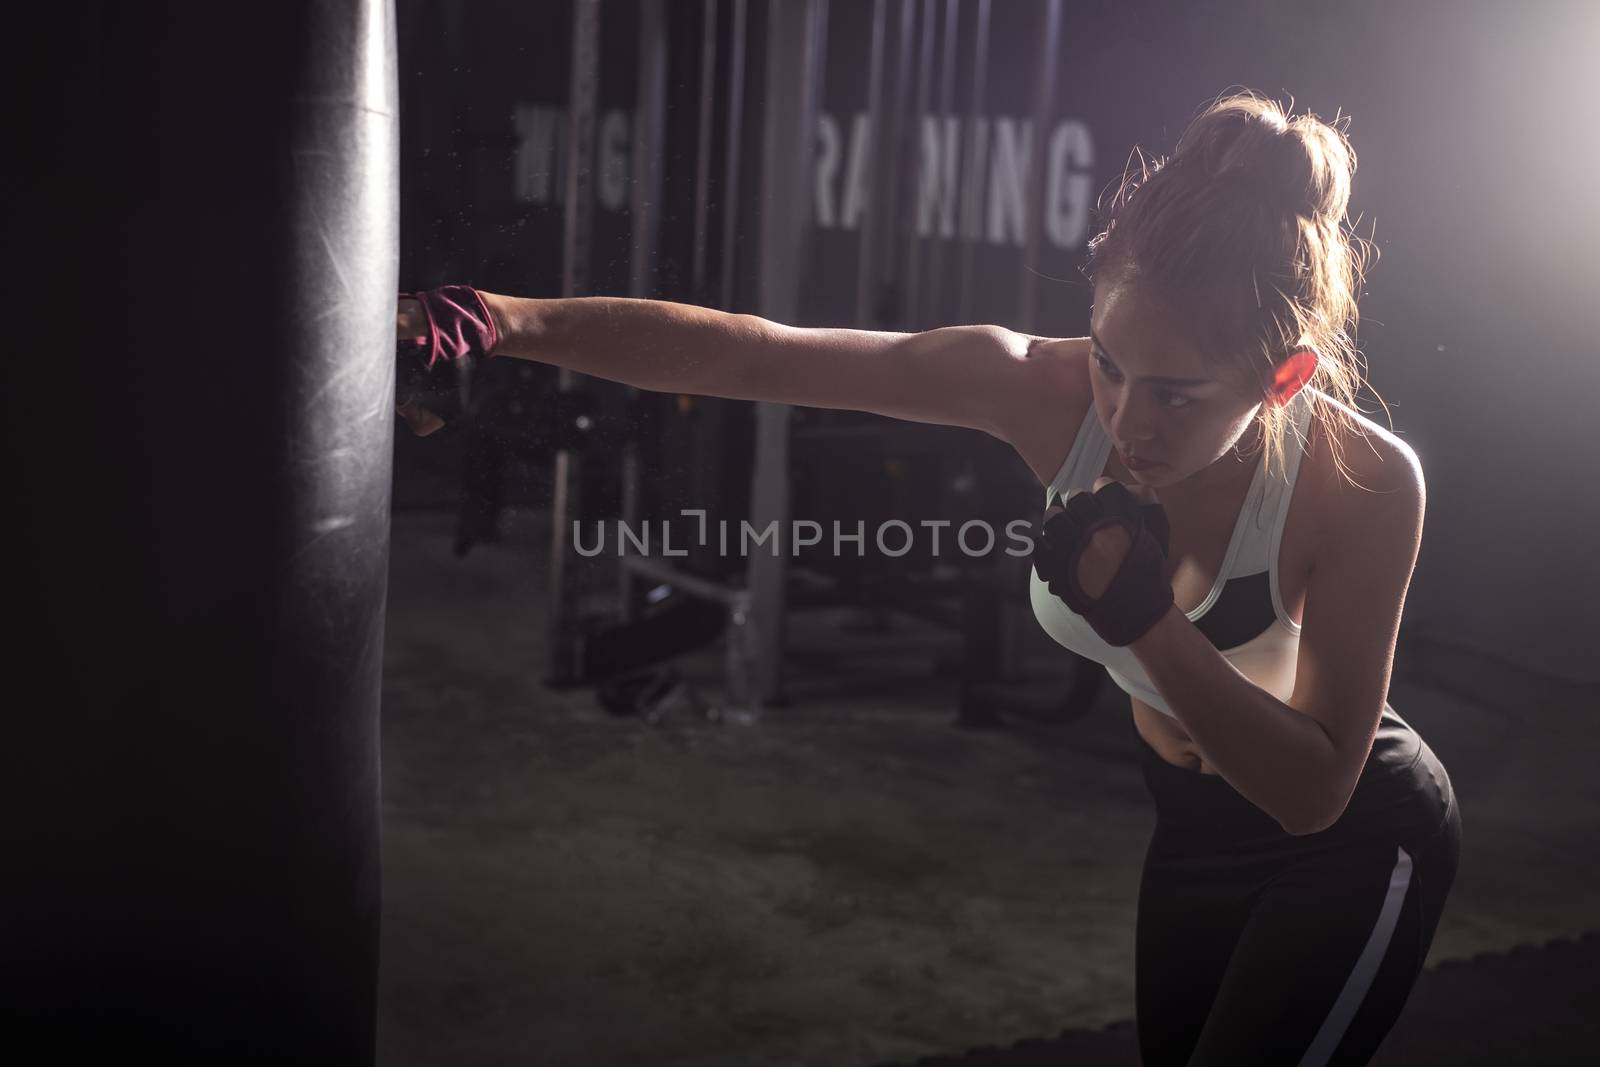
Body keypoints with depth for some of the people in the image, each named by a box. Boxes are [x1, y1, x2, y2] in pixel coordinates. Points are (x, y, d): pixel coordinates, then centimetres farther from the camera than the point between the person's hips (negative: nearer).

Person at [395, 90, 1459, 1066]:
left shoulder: (1363, 484, -32)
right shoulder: (1046, 390, -25)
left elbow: (1314, 791, -28)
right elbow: (755, 354, -29)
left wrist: (1143, 616, -40)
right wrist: (505, 323, -40)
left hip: (1357, 839, -4)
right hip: (1196, 828, 4)